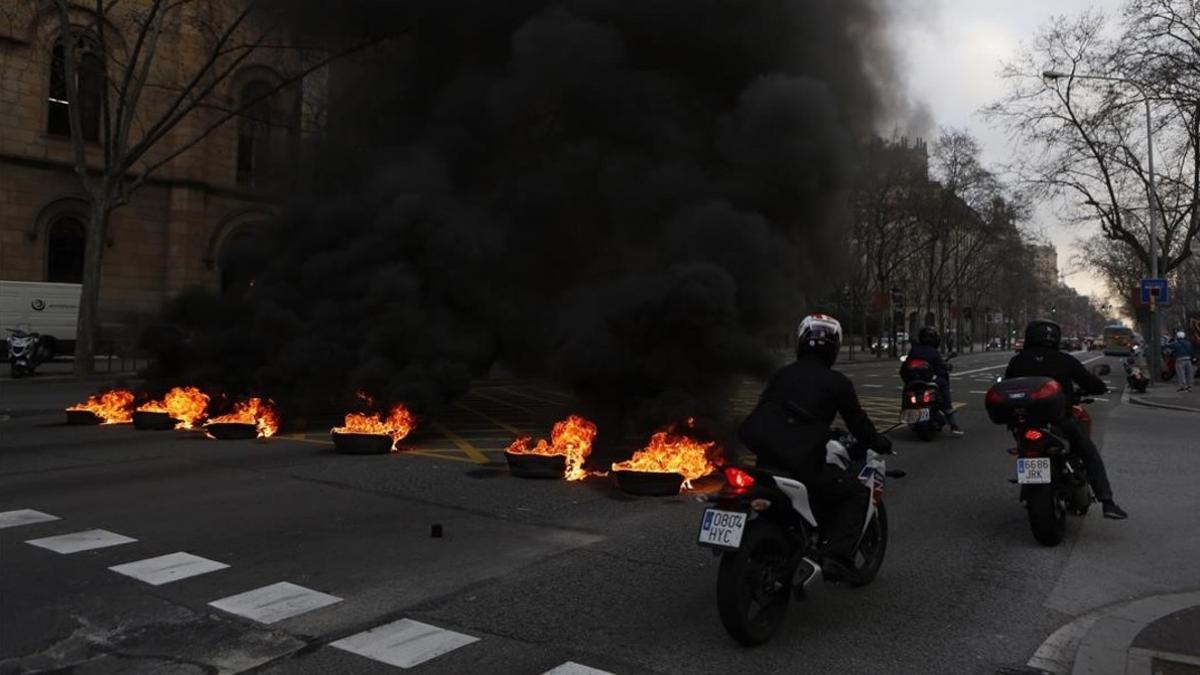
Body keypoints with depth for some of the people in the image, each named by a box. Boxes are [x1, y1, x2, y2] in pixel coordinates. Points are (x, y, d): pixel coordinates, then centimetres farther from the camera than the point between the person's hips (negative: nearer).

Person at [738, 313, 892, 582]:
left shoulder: (782, 374, 14)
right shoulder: (837, 382, 1)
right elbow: (857, 421, 7)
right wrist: (879, 442, 27)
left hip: (756, 458, 6)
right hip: (801, 466, -5)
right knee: (857, 493, 12)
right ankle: (837, 556, -2)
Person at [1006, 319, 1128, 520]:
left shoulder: (1017, 361, 4)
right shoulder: (1064, 360, 1)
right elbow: (1095, 385, 6)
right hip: (1061, 421, -2)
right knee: (1090, 455, 13)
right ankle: (1107, 502, 4)